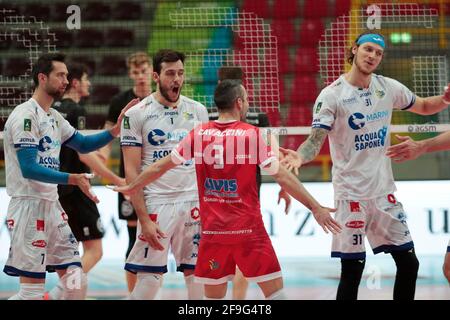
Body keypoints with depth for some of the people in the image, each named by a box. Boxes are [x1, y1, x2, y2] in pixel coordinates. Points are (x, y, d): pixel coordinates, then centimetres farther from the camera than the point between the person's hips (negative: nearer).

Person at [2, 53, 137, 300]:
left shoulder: (53, 117, 15)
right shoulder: (25, 116, -14)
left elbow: (83, 145, 26)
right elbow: (29, 169, -21)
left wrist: (115, 131, 9)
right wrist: (72, 179, -29)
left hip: (52, 205, 9)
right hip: (29, 206, -9)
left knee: (76, 283, 6)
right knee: (32, 291, -9)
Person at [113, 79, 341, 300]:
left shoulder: (198, 134, 3)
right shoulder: (252, 134, -6)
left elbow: (160, 167, 11)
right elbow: (282, 176, -9)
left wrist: (131, 188, 26)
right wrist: (316, 208, -5)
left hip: (212, 230, 3)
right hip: (248, 229, -3)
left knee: (213, 295, 10)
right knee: (275, 289, 2)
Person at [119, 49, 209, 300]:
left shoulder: (198, 111, 8)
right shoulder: (137, 115, -3)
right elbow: (132, 172, -5)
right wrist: (144, 220, -12)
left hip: (193, 203, 4)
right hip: (156, 203, -4)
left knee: (197, 275, 4)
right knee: (150, 279, -6)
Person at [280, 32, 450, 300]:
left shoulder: (388, 88, 5)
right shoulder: (332, 95, -10)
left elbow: (423, 107, 21)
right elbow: (316, 141, -16)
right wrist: (299, 157, -38)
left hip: (384, 191, 5)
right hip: (352, 194, -5)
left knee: (409, 263, 6)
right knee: (352, 272, -5)